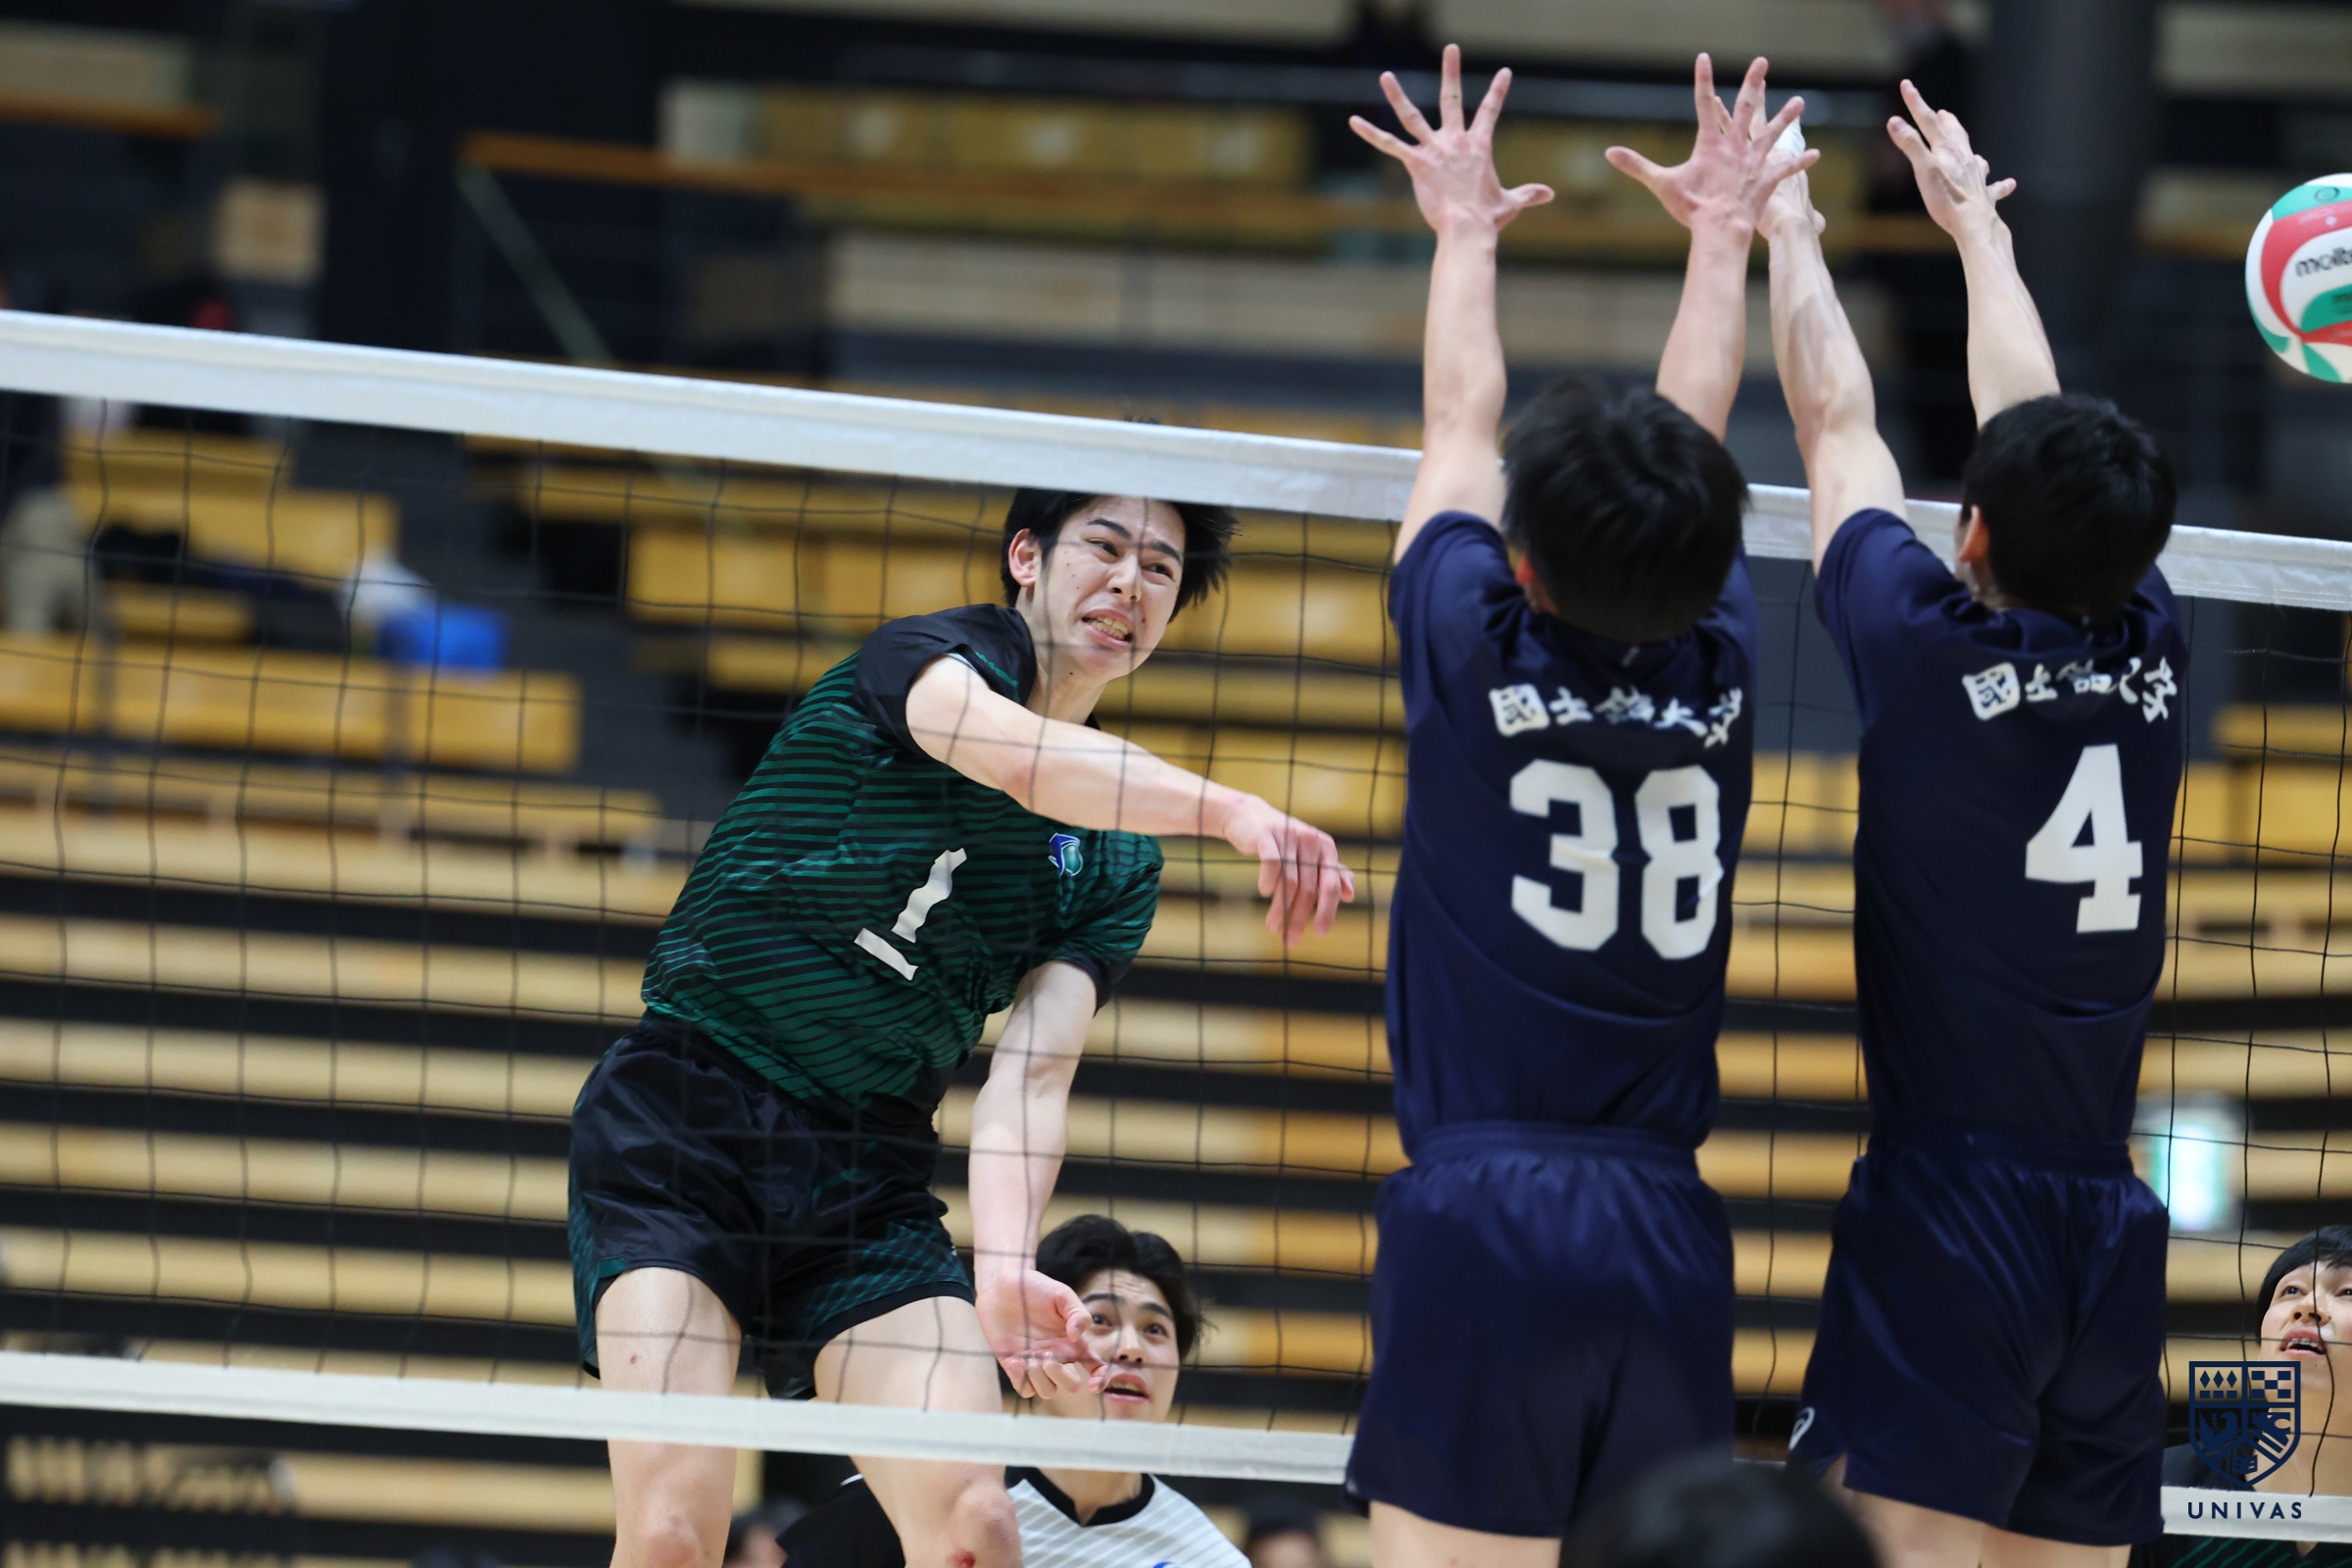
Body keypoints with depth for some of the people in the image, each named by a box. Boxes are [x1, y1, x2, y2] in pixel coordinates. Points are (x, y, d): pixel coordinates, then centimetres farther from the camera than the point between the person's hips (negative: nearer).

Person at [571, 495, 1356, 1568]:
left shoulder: (1118, 866, 11)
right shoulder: (939, 654, -3)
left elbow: (1030, 1077, -2)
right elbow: (1020, 756, -28)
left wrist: (1004, 1268, -22)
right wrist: (1235, 813, -42)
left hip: (870, 1183, 5)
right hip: (682, 1126, -5)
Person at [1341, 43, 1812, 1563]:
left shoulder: (1476, 660, -1)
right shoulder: (1717, 673, 5)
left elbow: (1458, 425, 16)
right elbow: (1699, 435, 22)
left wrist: (1468, 230, 32)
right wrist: (1724, 234, 37)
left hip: (1482, 1219, -3)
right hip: (1669, 1230, 3)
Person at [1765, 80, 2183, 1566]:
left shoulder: (1929, 651, -7)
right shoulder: (2153, 654, 5)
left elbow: (1839, 427, 9)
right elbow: (2041, 424, 21)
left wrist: (1788, 229, 25)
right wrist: (1979, 226, 38)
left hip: (1950, 1205, -5)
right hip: (2113, 1223, 5)